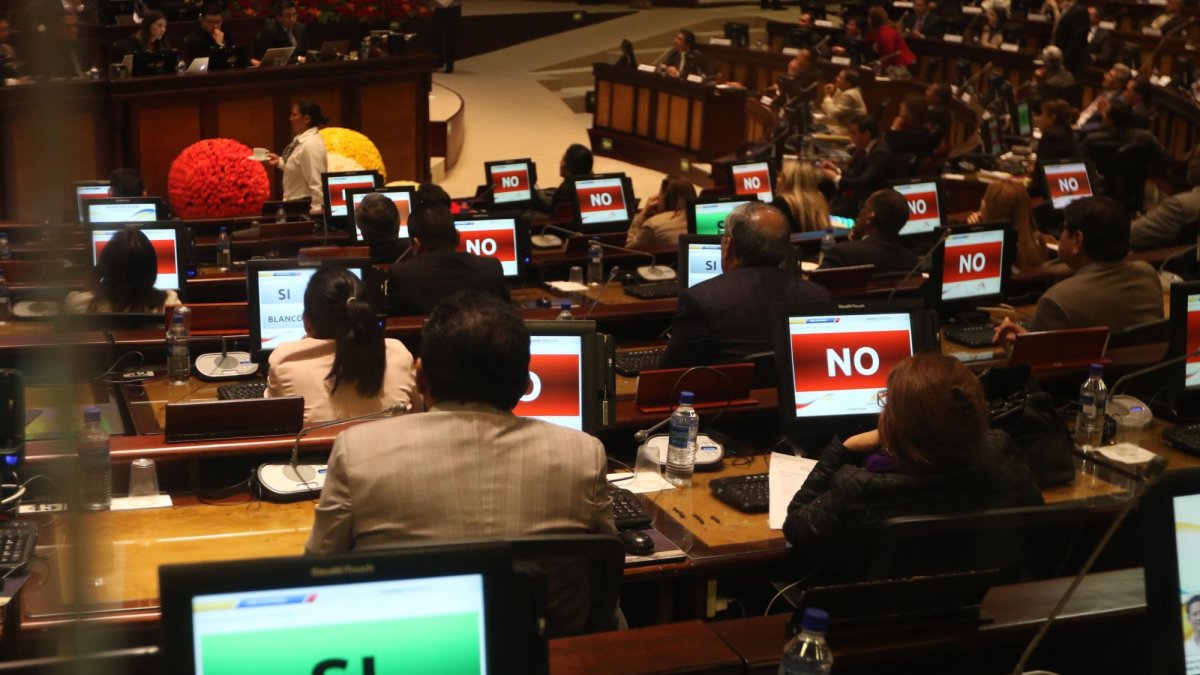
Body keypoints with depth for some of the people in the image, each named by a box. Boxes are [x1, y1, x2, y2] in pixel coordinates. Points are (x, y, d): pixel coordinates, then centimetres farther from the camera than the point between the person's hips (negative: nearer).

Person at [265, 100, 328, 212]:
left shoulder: (310, 144, -22)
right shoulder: (302, 139, 9)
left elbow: (316, 183, -26)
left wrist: (316, 212, -27)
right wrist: (280, 161, 13)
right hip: (297, 204, 10)